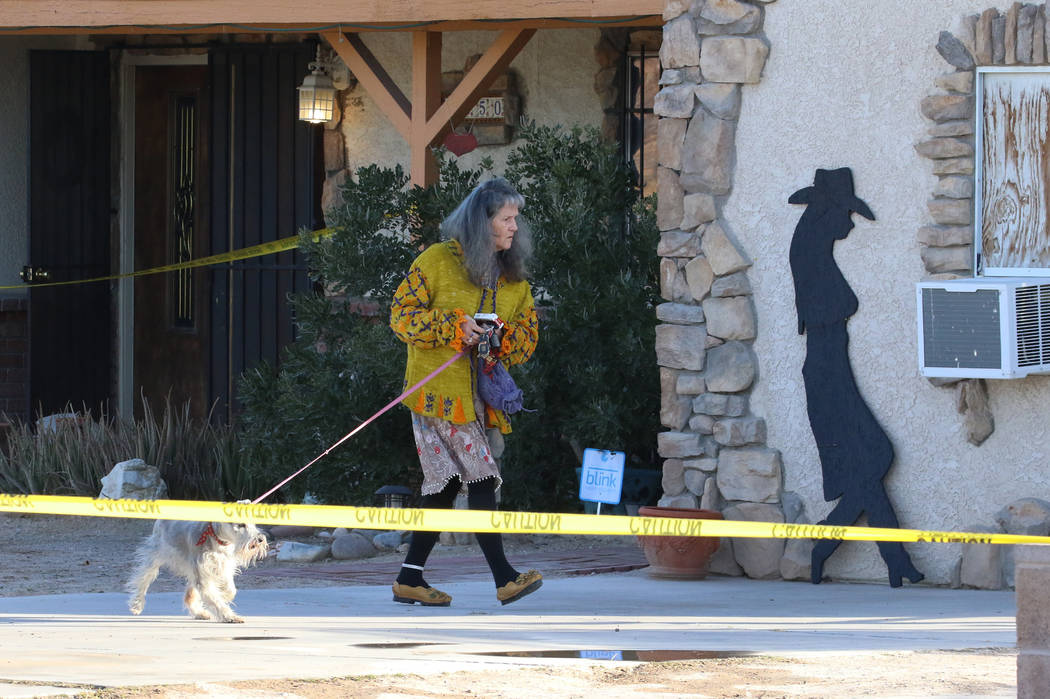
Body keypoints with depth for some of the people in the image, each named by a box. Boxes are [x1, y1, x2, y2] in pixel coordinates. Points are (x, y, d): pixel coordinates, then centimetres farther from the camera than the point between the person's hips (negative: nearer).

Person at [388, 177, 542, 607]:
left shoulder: (513, 277, 13)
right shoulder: (437, 261, -6)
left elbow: (528, 333, 13)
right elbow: (402, 315, -8)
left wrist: (504, 339, -10)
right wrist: (453, 328, -19)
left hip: (479, 394, 7)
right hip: (439, 390, -7)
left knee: (446, 484, 8)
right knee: (481, 478, -14)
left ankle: (410, 579, 16)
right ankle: (504, 578, -17)